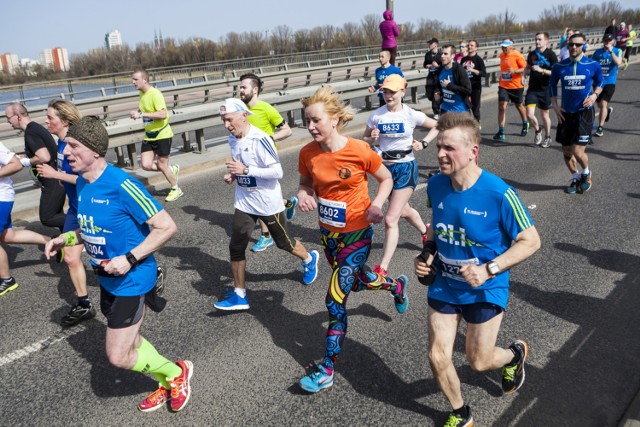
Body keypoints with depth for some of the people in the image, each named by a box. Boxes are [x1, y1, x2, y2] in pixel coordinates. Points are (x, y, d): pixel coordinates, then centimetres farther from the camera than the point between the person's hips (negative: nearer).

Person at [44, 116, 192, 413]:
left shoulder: (121, 184, -26)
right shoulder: (82, 183, 0)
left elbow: (167, 227, -23)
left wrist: (130, 259, -28)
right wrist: (67, 238, 1)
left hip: (131, 280, -8)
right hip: (107, 279, 9)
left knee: (118, 357, -1)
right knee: (129, 342, 21)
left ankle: (177, 372, 24)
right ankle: (168, 384, 44)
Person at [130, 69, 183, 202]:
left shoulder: (155, 94, -20)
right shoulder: (142, 93, 6)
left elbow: (162, 114, -31)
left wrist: (141, 114, -31)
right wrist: (137, 111, 3)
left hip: (162, 135, -7)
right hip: (149, 136, 7)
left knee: (161, 164, 2)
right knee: (146, 165, -3)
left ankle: (176, 189, 24)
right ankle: (172, 169, 23)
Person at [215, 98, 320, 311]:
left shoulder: (260, 139, -24)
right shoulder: (233, 139, 0)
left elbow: (278, 172, -25)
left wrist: (245, 170, -28)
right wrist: (233, 174, -3)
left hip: (268, 203, -6)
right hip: (244, 203, 6)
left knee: (283, 242, 14)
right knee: (236, 247, 1)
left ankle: (309, 259, 45)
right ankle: (239, 295, 13)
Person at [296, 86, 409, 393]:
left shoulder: (359, 151, -22)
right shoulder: (308, 153, -11)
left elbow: (386, 179, -6)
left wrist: (376, 204, -23)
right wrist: (303, 194, -15)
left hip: (356, 233, -6)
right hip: (328, 232, 6)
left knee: (335, 298, -7)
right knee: (355, 281, 28)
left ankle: (326, 370, 7)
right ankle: (397, 285, 61)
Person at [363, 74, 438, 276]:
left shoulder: (411, 115, -10)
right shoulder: (376, 115, -3)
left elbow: (437, 126, 5)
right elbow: (364, 140, 6)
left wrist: (424, 143, -9)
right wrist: (372, 139, -16)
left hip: (405, 168, -5)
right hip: (385, 167, 5)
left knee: (390, 219, -11)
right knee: (404, 210, 25)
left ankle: (382, 268, -5)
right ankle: (426, 231, 57)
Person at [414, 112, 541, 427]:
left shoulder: (499, 194, -25)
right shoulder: (436, 185, -9)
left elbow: (530, 241, -16)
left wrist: (489, 270, -26)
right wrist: (426, 253, -5)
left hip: (485, 291, -4)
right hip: (443, 285, 4)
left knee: (479, 362, 9)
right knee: (438, 358, 5)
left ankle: (515, 354, 46)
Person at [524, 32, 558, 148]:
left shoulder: (551, 55, -9)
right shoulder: (532, 54, 7)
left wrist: (541, 70, -24)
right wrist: (527, 71, 0)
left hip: (545, 89, -3)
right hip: (532, 88, 3)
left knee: (544, 114, 9)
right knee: (529, 114, -9)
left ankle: (547, 137, 28)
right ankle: (537, 130, 20)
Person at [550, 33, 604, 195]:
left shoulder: (593, 65, -5)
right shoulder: (559, 67, -2)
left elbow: (600, 82, 11)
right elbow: (552, 86, 13)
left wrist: (595, 94, -9)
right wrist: (555, 105, 3)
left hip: (584, 112, -3)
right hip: (565, 113, 3)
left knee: (578, 152, -13)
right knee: (567, 152, 10)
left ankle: (586, 173, 20)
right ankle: (575, 178, 36)